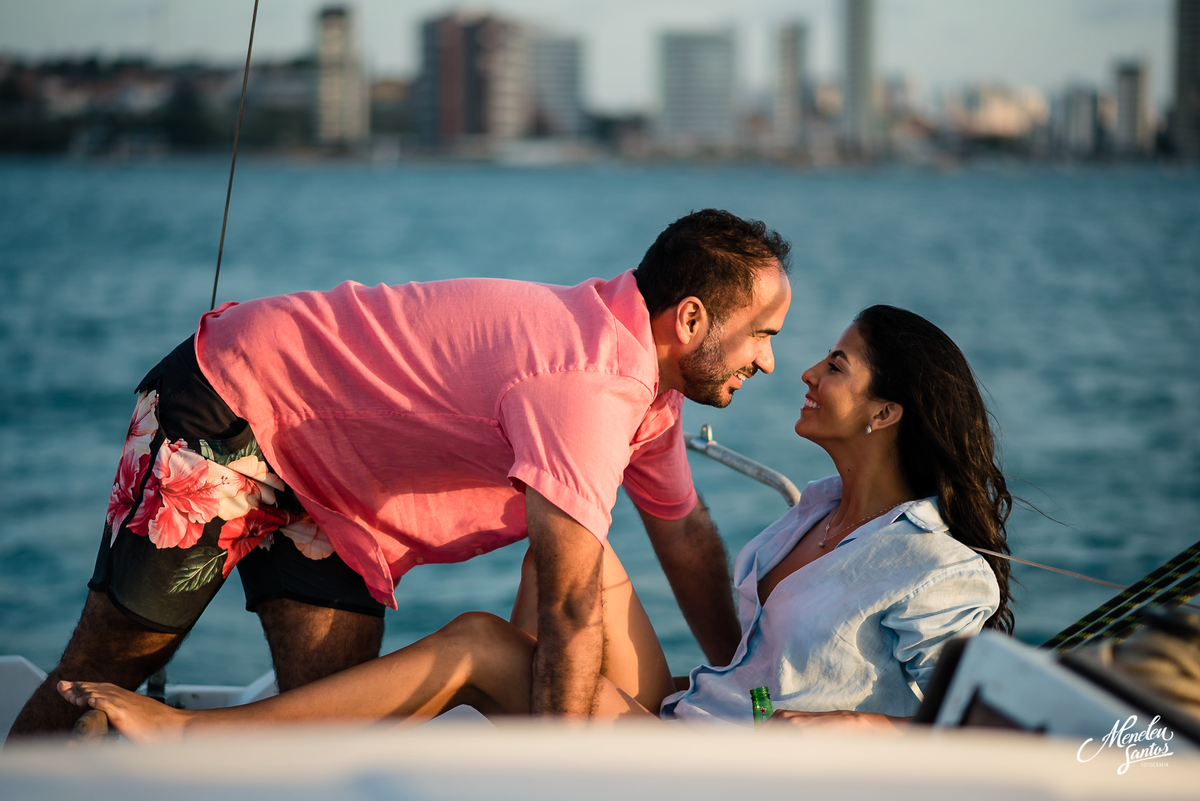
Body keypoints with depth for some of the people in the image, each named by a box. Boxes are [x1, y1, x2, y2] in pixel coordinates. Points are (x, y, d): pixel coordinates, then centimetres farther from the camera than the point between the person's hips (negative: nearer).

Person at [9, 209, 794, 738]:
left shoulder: (645, 380, 0)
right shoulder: (589, 386, -32)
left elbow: (686, 530, 15)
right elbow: (572, 610, -31)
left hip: (332, 491, 9)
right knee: (111, 660, -2)